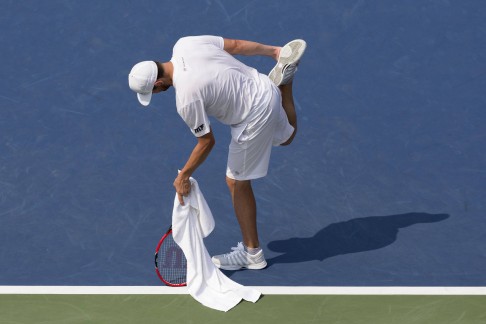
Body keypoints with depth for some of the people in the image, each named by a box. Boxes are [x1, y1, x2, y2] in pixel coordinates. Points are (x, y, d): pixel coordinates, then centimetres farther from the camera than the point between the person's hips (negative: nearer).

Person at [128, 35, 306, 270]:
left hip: (254, 118, -8)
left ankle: (252, 254, 20)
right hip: (265, 88, 8)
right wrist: (271, 50, 13)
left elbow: (207, 141, -18)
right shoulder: (184, 44, -11)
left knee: (237, 182, 8)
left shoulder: (186, 99, -30)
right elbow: (235, 45, 0)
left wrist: (183, 176, -6)